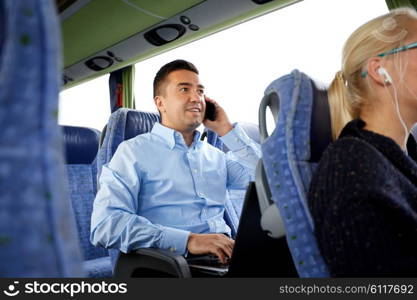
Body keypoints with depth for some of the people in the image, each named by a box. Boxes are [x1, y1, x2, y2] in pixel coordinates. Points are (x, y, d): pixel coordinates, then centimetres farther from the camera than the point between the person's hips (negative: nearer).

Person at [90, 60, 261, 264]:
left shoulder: (215, 155, 19)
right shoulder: (135, 150, 1)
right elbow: (105, 224, -12)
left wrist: (227, 130, 10)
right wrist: (188, 240, -22)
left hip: (225, 255, 5)